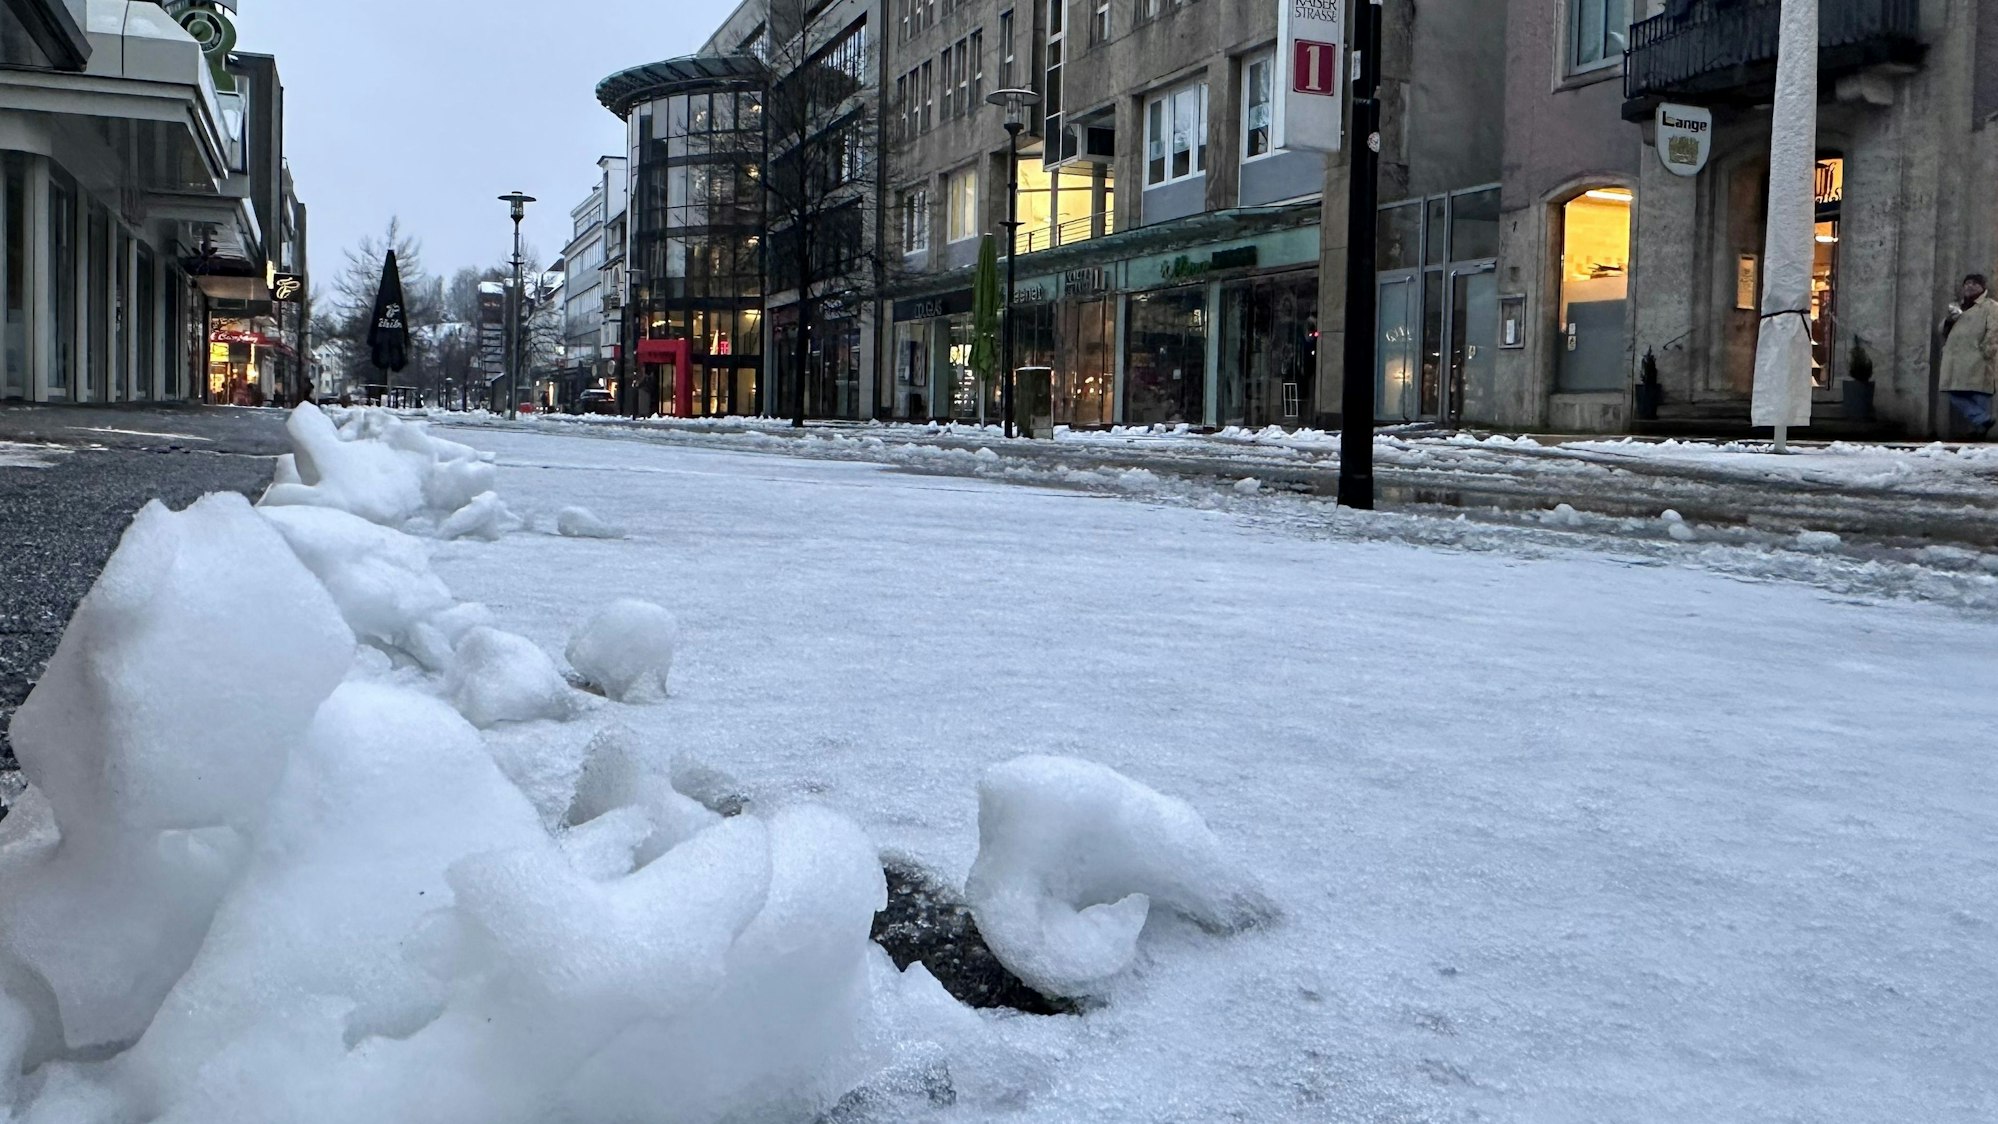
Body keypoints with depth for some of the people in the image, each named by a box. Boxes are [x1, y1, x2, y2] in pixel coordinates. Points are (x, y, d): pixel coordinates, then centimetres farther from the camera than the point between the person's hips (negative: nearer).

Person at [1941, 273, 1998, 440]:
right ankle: (1982, 420, 2)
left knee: (1979, 397, -8)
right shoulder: (1958, 307, 25)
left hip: (1977, 363, -7)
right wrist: (1949, 320, 2)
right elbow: (1943, 330, 24)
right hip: (1957, 362, 7)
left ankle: (1981, 422, -5)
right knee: (1956, 396, -1)